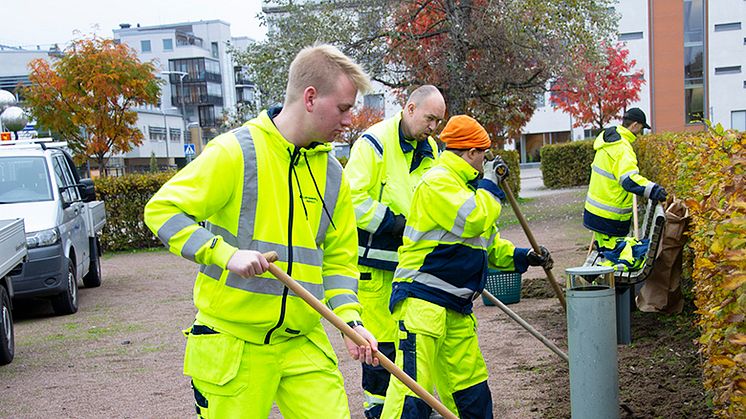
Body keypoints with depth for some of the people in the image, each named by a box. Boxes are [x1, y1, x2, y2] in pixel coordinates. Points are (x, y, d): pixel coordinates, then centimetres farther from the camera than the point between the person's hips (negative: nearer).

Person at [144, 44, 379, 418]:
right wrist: (226, 254, -23)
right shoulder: (235, 151, -11)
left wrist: (349, 317, -1)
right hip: (231, 341, -5)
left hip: (302, 342, 5)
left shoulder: (332, 173, 9)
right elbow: (161, 210, -11)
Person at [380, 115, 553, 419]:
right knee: (413, 391, -13)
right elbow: (475, 220, -24)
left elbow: (488, 243, 29)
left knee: (472, 388, 16)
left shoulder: (464, 185, 21)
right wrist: (489, 183, -9)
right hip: (422, 301, -10)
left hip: (457, 307, 10)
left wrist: (523, 257, 18)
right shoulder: (438, 182, -12)